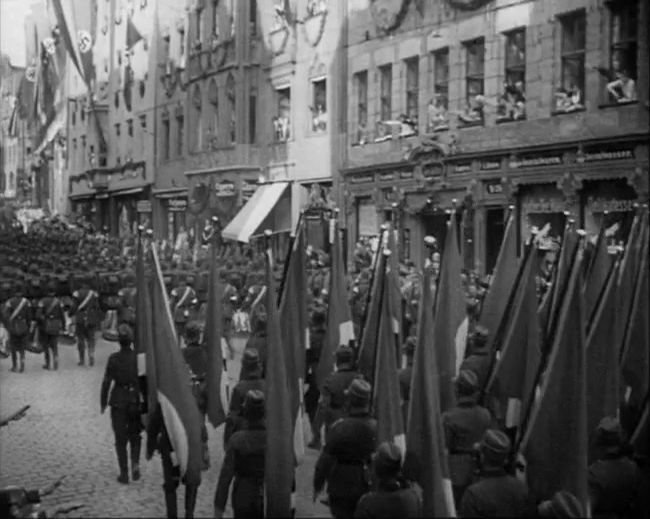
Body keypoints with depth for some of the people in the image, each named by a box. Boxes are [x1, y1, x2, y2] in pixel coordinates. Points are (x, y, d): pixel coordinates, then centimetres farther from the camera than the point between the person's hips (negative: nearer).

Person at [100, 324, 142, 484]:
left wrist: (103, 402, 2)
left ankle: (124, 473, 11)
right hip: (136, 400, 2)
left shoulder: (114, 358, -12)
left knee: (120, 439, 10)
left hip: (118, 401, -1)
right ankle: (135, 463, 2)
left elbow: (107, 382, -10)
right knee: (135, 435, 21)